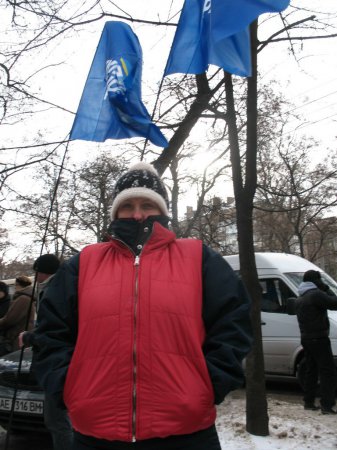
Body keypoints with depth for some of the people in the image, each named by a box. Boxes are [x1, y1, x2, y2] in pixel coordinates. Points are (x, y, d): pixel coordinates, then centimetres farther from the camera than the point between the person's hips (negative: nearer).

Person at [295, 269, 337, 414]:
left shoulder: (299, 299, 15)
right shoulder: (316, 294, -15)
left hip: (305, 338, 9)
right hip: (318, 338, -9)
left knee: (311, 370, 15)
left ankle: (308, 402, 19)